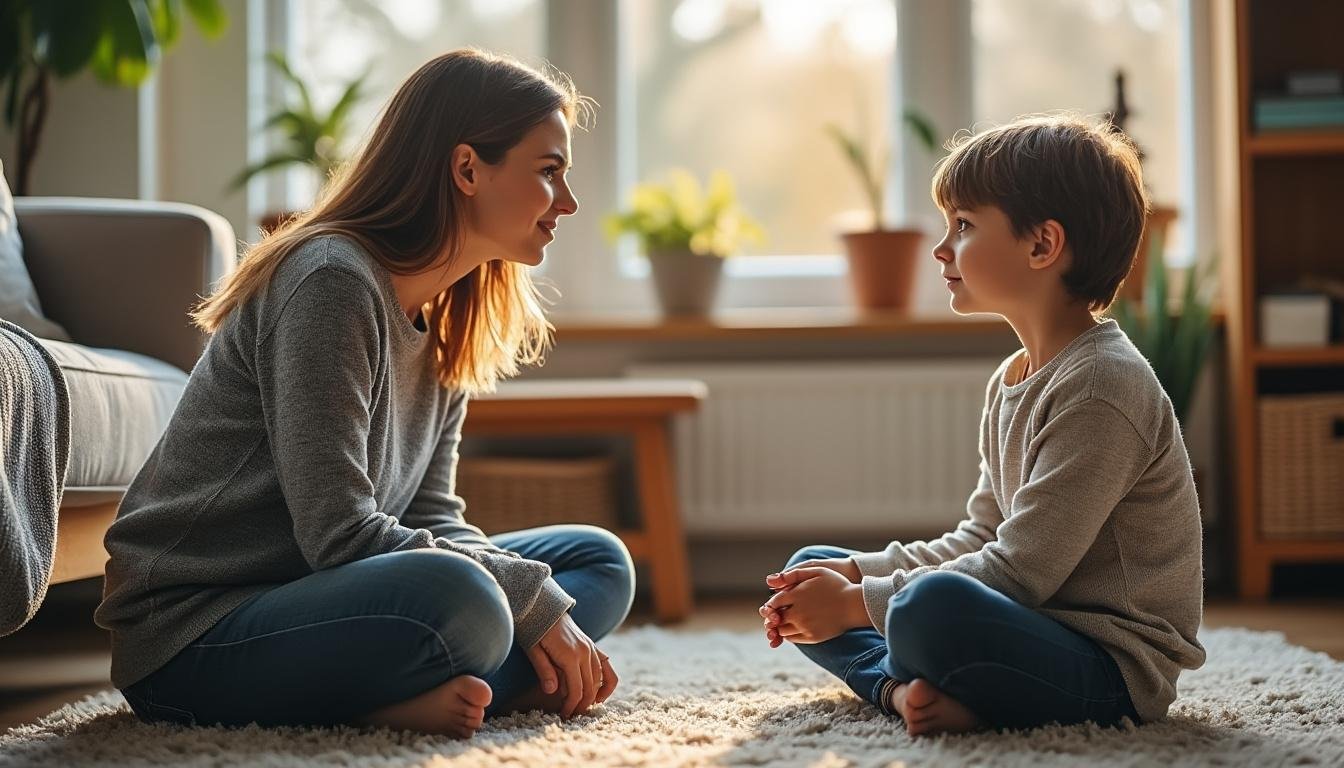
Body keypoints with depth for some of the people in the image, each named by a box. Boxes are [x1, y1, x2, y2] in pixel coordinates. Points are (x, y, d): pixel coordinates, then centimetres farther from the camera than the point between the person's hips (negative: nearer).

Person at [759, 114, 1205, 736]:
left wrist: (858, 603, -16)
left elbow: (1021, 572, -22)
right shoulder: (1011, 381, 14)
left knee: (933, 604, -40)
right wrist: (858, 572, 3)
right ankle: (908, 688, -14)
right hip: (1041, 633, 10)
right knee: (812, 568, 12)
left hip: (1114, 667, -10)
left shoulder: (1101, 386, -18)